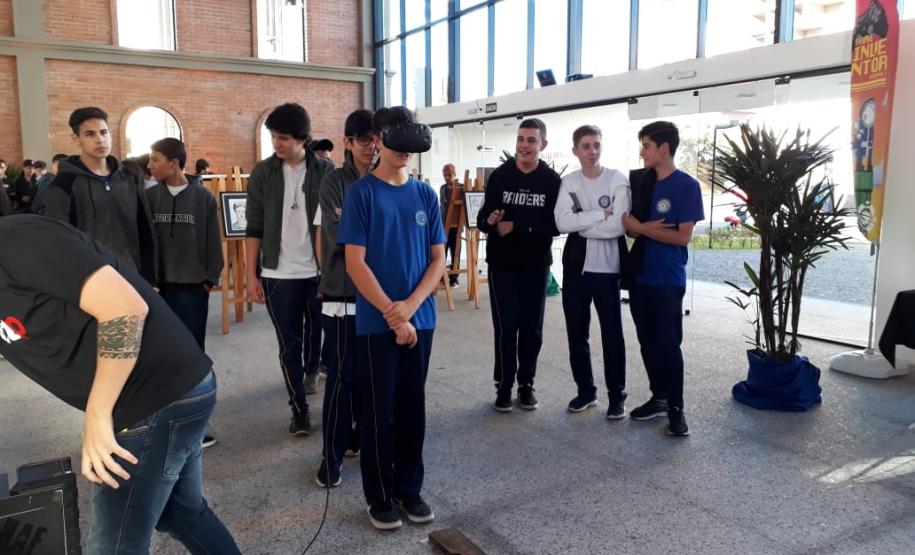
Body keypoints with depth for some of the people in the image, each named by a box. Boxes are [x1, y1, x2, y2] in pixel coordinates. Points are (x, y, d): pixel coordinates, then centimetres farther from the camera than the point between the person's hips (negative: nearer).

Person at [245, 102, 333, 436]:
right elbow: (254, 228, 2)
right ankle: (299, 409, 18)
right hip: (279, 274, 0)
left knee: (319, 336, 13)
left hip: (320, 272, 0)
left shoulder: (325, 171, 0)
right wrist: (251, 274, -2)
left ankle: (311, 369, 45)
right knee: (289, 345, 6)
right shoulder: (263, 173, 1)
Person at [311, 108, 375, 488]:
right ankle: (331, 455, 11)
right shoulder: (334, 183, -2)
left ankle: (362, 435, 30)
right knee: (341, 377, 0)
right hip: (343, 293, -4)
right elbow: (336, 237, -9)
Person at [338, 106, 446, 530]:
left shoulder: (426, 194, 6)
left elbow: (438, 259, 5)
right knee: (377, 410, 7)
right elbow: (355, 263, -10)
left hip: (420, 319, 4)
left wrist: (410, 305, -10)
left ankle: (410, 488, 28)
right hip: (376, 322, -4)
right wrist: (392, 314, -15)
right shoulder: (361, 193, -5)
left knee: (413, 407, 13)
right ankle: (379, 496, 23)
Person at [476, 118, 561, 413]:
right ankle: (504, 385, 15)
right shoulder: (500, 175, 0)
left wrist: (516, 227, -17)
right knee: (505, 327, 2)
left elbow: (556, 225, -9)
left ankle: (526, 384, 22)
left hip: (536, 265, 0)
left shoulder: (552, 180, -3)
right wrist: (490, 222, -25)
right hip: (502, 264, 0)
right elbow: (482, 219, -2)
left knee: (532, 327, 8)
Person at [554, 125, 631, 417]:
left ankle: (617, 395, 20)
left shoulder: (617, 179, -5)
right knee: (577, 334, 11)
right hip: (575, 267, 3)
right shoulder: (568, 182, 4)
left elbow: (618, 226, -18)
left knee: (612, 334, 5)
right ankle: (586, 390, 27)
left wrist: (581, 224, -11)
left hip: (607, 269, -3)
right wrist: (600, 214, -16)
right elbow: (562, 222, -11)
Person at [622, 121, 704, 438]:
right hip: (639, 275, 6)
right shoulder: (638, 181, 7)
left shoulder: (687, 186, -9)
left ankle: (676, 408, 12)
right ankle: (659, 398, 26)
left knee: (668, 344, -1)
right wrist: (646, 229, -10)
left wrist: (639, 228, -13)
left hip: (668, 280, -5)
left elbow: (683, 236, -14)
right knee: (648, 342, 12)